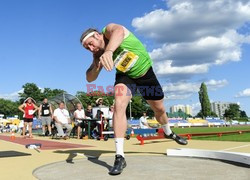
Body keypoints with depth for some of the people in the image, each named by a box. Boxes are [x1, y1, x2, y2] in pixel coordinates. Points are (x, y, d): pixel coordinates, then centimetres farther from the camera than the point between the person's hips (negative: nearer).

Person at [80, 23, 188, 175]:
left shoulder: (109, 29, -27)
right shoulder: (98, 55, -14)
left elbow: (118, 31, -53)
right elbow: (89, 78, -18)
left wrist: (108, 51, -74)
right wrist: (97, 67, -39)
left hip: (145, 72, -1)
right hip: (125, 76, 2)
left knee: (159, 108, 13)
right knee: (119, 105, -26)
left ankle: (169, 133, 48)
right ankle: (120, 157, -21)